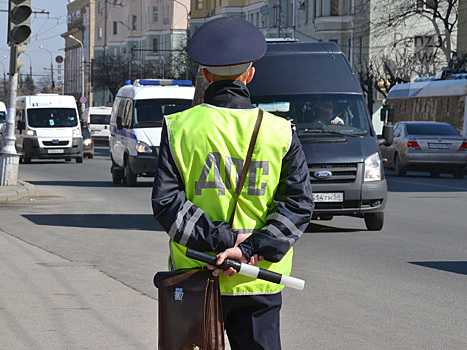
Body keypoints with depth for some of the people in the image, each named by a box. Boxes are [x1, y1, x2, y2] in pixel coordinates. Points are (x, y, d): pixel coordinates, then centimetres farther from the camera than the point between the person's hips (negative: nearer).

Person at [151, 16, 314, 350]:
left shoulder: (179, 127, -3)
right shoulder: (280, 132, -1)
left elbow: (165, 201, -11)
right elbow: (299, 203, -7)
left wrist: (222, 241, -14)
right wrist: (251, 249, -14)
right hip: (259, 283, 0)